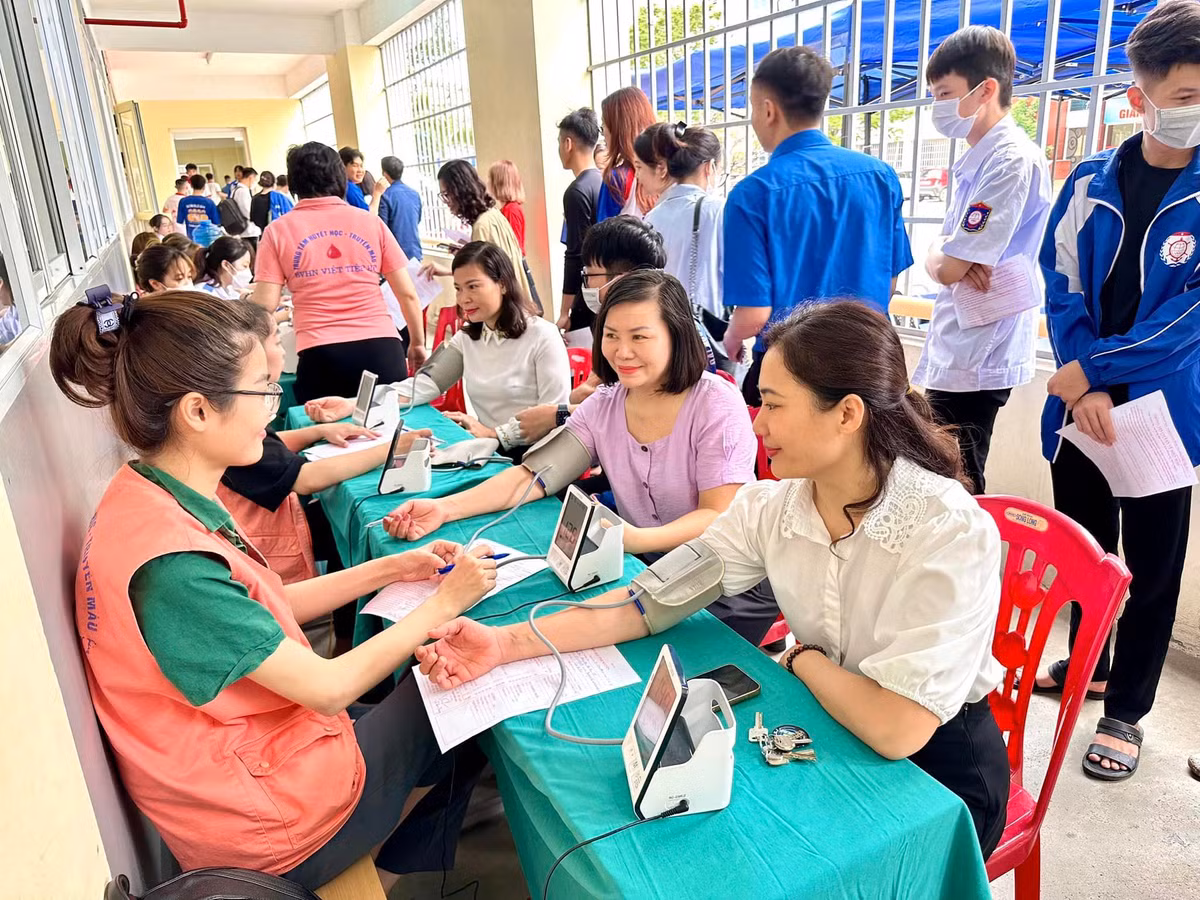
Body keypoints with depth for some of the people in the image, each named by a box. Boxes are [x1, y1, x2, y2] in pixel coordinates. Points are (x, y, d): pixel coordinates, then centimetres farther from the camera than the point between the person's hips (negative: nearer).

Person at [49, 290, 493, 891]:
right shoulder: (171, 563, -34)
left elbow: (267, 608, 5)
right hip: (270, 824, -8)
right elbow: (329, 689, -25)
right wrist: (443, 604, -13)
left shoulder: (146, 496, -4)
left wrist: (393, 569, 2)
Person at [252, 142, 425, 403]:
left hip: (320, 354, -1)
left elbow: (265, 306, 1)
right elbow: (407, 294, 9)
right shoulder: (371, 222, 9)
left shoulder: (278, 231, 6)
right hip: (381, 347, 1)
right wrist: (418, 343, 21)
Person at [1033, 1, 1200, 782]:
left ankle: (1126, 709, 25)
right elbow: (1062, 286, -2)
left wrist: (1090, 368, -17)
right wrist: (1084, 386, -13)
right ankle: (1087, 666, 39)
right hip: (1082, 399, 3)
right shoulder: (1090, 182, 0)